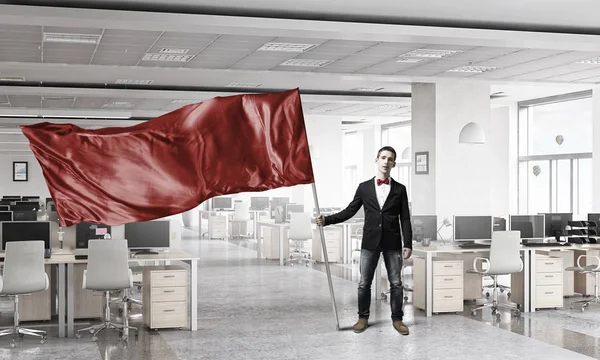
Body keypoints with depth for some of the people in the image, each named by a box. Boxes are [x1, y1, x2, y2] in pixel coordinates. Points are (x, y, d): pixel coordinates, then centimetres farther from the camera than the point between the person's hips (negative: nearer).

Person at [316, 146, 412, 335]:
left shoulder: (400, 189, 5)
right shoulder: (364, 187, 6)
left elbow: (405, 219, 2)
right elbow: (349, 211, 6)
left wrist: (408, 244, -5)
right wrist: (327, 219, -6)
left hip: (392, 243, 0)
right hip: (370, 242, 1)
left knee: (396, 283, 4)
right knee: (364, 283, 5)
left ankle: (397, 319, 15)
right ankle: (363, 318, 17)